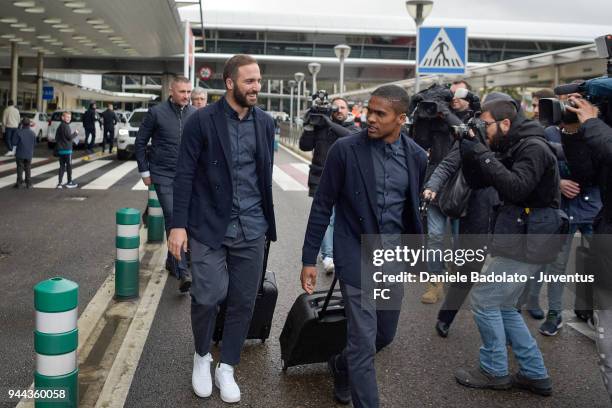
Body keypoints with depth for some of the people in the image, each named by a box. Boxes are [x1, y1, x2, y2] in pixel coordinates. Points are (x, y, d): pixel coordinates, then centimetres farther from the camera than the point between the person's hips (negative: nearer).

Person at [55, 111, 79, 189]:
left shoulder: (60, 126, 13)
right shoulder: (66, 126, -15)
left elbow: (56, 137, 17)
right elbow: (70, 137, -18)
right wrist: (76, 133, -3)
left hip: (60, 149, 8)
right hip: (67, 149, -8)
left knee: (62, 166, 10)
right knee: (69, 166, 3)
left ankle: (59, 183, 7)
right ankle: (69, 183, 11)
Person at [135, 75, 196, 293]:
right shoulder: (156, 112, -4)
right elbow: (140, 143, 2)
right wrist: (144, 171, 0)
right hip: (163, 176, -4)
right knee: (173, 219, -13)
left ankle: (172, 261, 31)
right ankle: (182, 272, -16)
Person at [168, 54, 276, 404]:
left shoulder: (266, 123, 7)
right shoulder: (202, 120, -6)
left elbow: (265, 176, 12)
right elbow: (185, 175, -5)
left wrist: (267, 221, 12)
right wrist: (179, 224, -10)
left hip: (251, 229, 4)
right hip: (209, 226, -3)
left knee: (243, 302, 7)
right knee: (208, 296, -7)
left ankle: (226, 368, 26)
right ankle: (202, 356, 23)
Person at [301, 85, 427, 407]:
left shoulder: (416, 157, -1)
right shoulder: (345, 149, -12)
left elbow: (413, 209, 11)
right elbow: (322, 206, -7)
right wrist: (309, 259, -7)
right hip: (357, 255, -4)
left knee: (385, 335, 18)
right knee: (363, 341, -5)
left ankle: (341, 366, 47)